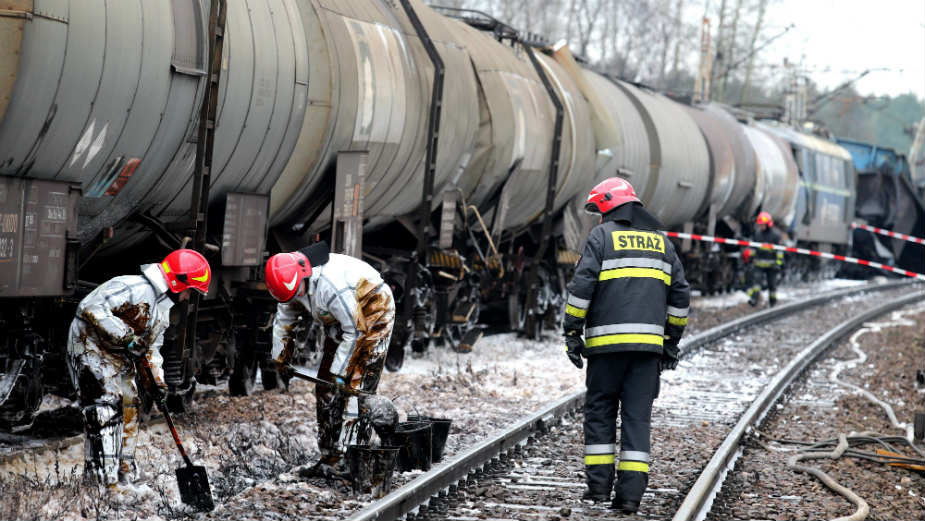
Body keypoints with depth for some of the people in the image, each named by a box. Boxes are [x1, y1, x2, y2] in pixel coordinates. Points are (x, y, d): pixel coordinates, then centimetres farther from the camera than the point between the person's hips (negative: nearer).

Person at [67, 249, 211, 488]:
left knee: (129, 410, 10)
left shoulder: (163, 310, 12)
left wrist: (156, 379, 2)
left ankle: (125, 473, 21)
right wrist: (125, 336, -31)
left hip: (120, 357, 10)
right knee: (106, 406, -17)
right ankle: (104, 476, -18)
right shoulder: (133, 287, -21)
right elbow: (91, 307, -30)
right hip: (90, 347, -10)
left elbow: (152, 348, 19)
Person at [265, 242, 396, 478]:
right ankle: (331, 458, 9)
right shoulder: (291, 281, -8)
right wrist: (280, 358, 18)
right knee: (326, 390, 4)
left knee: (357, 389, -17)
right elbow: (283, 322, 11)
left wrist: (340, 371, -24)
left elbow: (355, 331, -28)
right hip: (339, 325, 9)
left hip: (371, 319, -9)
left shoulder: (331, 284, -35)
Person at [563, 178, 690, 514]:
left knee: (600, 410, 10)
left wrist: (572, 333, -4)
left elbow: (582, 287, -9)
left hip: (607, 340, -3)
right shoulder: (660, 240, 14)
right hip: (648, 341, 3)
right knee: (637, 415, 3)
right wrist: (671, 341, 20)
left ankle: (599, 483, 7)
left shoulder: (601, 236, 0)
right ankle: (631, 492, -3)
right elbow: (680, 295, 14)